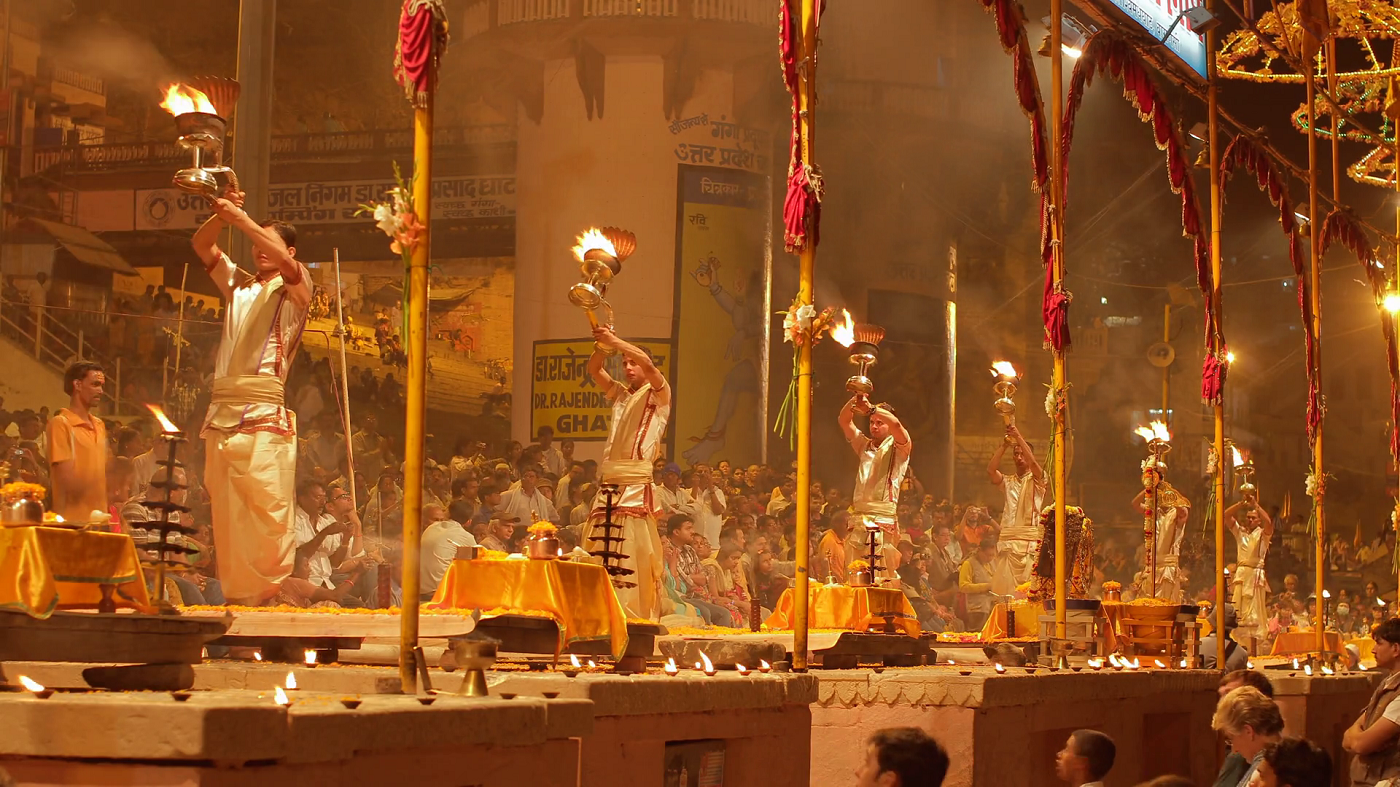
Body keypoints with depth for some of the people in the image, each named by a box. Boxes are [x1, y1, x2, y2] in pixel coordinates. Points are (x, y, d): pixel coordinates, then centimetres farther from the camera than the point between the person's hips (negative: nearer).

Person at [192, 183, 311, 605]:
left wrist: (243, 220, -15)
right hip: (222, 409, 6)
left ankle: (274, 591, -11)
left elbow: (285, 262, -13)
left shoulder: (293, 290, 9)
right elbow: (201, 244, 14)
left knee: (269, 507, -12)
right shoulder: (238, 285, 23)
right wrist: (222, 216, -5)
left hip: (263, 413, -6)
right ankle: (235, 594, 5)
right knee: (225, 511, 3)